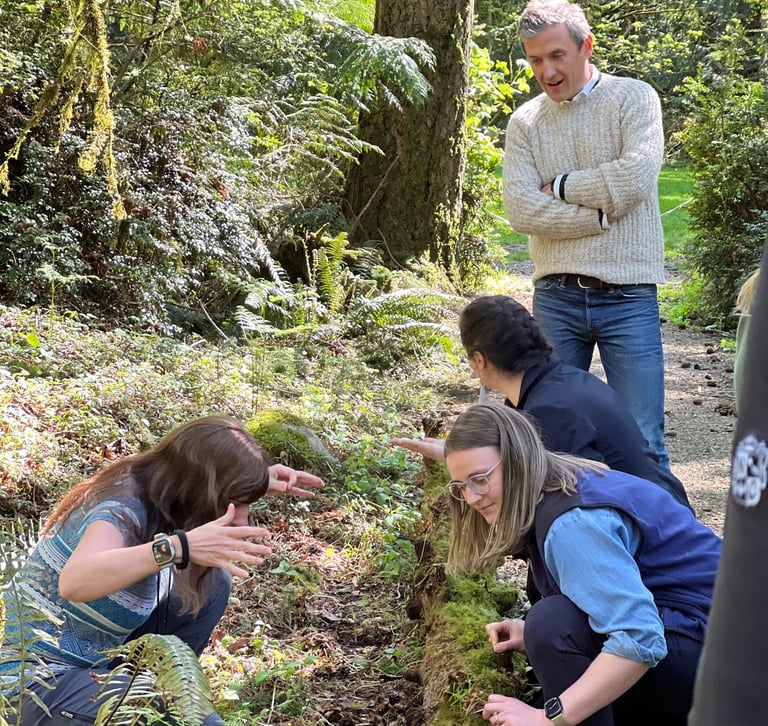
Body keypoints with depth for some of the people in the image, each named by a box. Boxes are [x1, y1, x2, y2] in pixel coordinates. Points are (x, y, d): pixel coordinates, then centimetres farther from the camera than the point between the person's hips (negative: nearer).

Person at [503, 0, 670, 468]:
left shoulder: (633, 98, 0)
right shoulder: (525, 122, 8)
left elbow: (636, 176, -17)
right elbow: (521, 211, -6)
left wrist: (559, 187, -5)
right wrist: (604, 214, -12)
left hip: (628, 296, -3)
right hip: (555, 298, 3)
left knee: (642, 442, -2)